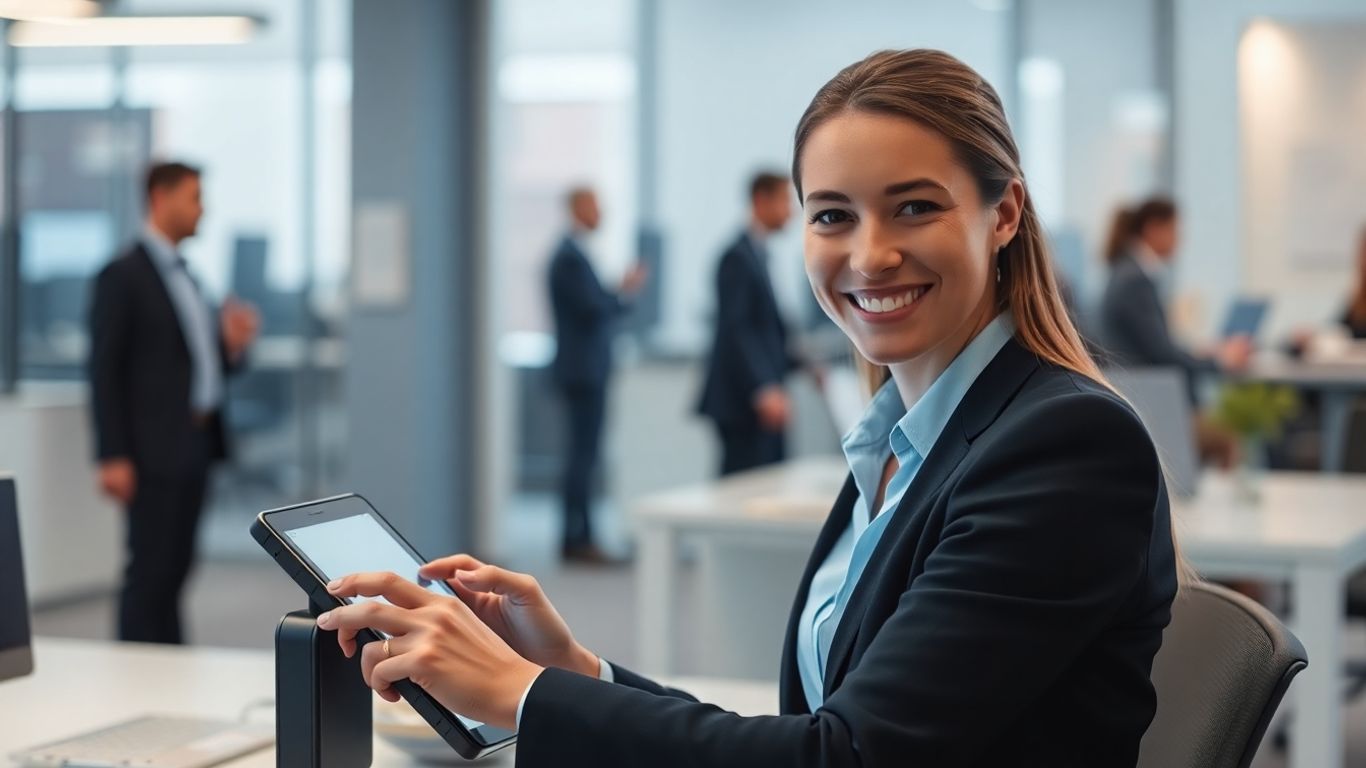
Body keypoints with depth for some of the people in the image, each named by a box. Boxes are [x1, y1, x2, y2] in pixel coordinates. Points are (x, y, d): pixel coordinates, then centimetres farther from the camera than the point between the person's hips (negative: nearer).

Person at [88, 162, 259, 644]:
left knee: (175, 570, 10)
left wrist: (231, 343, 0)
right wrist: (113, 457, -16)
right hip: (155, 450, -8)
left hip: (194, 443, 8)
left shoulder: (183, 275, 17)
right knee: (150, 572, -5)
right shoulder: (123, 276, -8)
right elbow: (105, 370, -12)